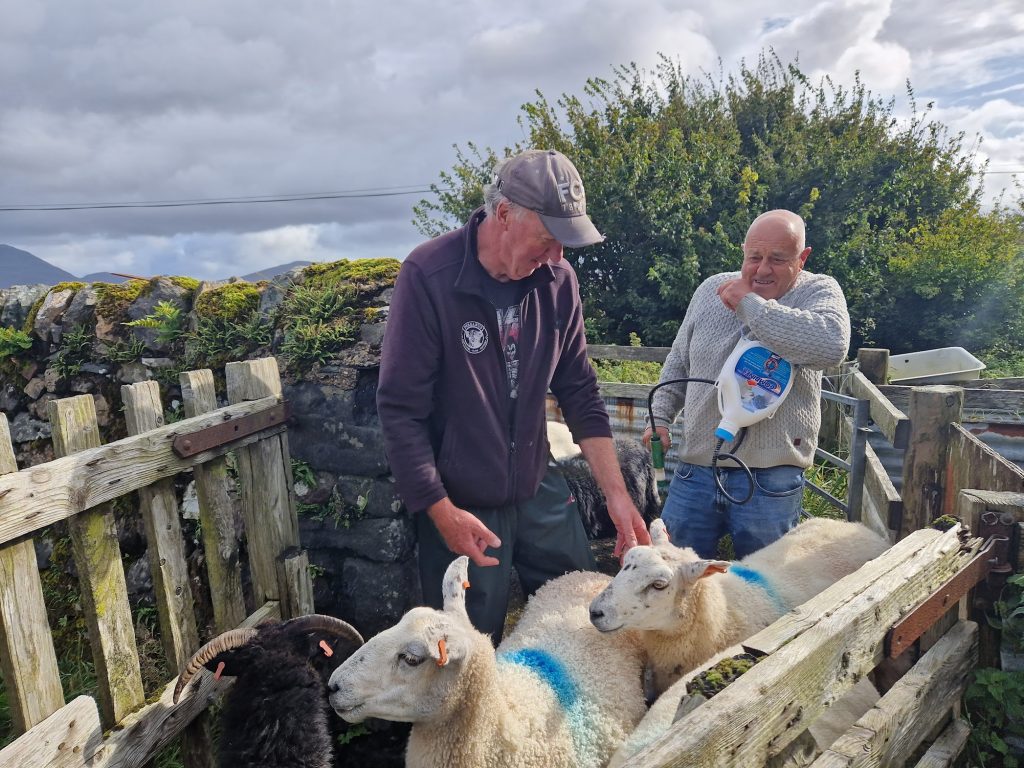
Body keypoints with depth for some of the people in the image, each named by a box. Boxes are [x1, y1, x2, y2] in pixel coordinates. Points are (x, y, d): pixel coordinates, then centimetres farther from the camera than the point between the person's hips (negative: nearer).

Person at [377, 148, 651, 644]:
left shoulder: (557, 280, -5)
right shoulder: (428, 277, -19)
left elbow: (579, 392, 2)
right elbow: (400, 410, -16)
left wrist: (616, 492, -2)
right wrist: (441, 512, -16)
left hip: (541, 491, 5)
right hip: (459, 506, -4)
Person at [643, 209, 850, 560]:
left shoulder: (819, 292, -4)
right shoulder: (711, 289, 7)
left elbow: (831, 345, -27)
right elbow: (678, 362, 18)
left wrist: (749, 303, -20)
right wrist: (660, 417, 7)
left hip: (770, 480, -3)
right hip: (695, 469, 4)